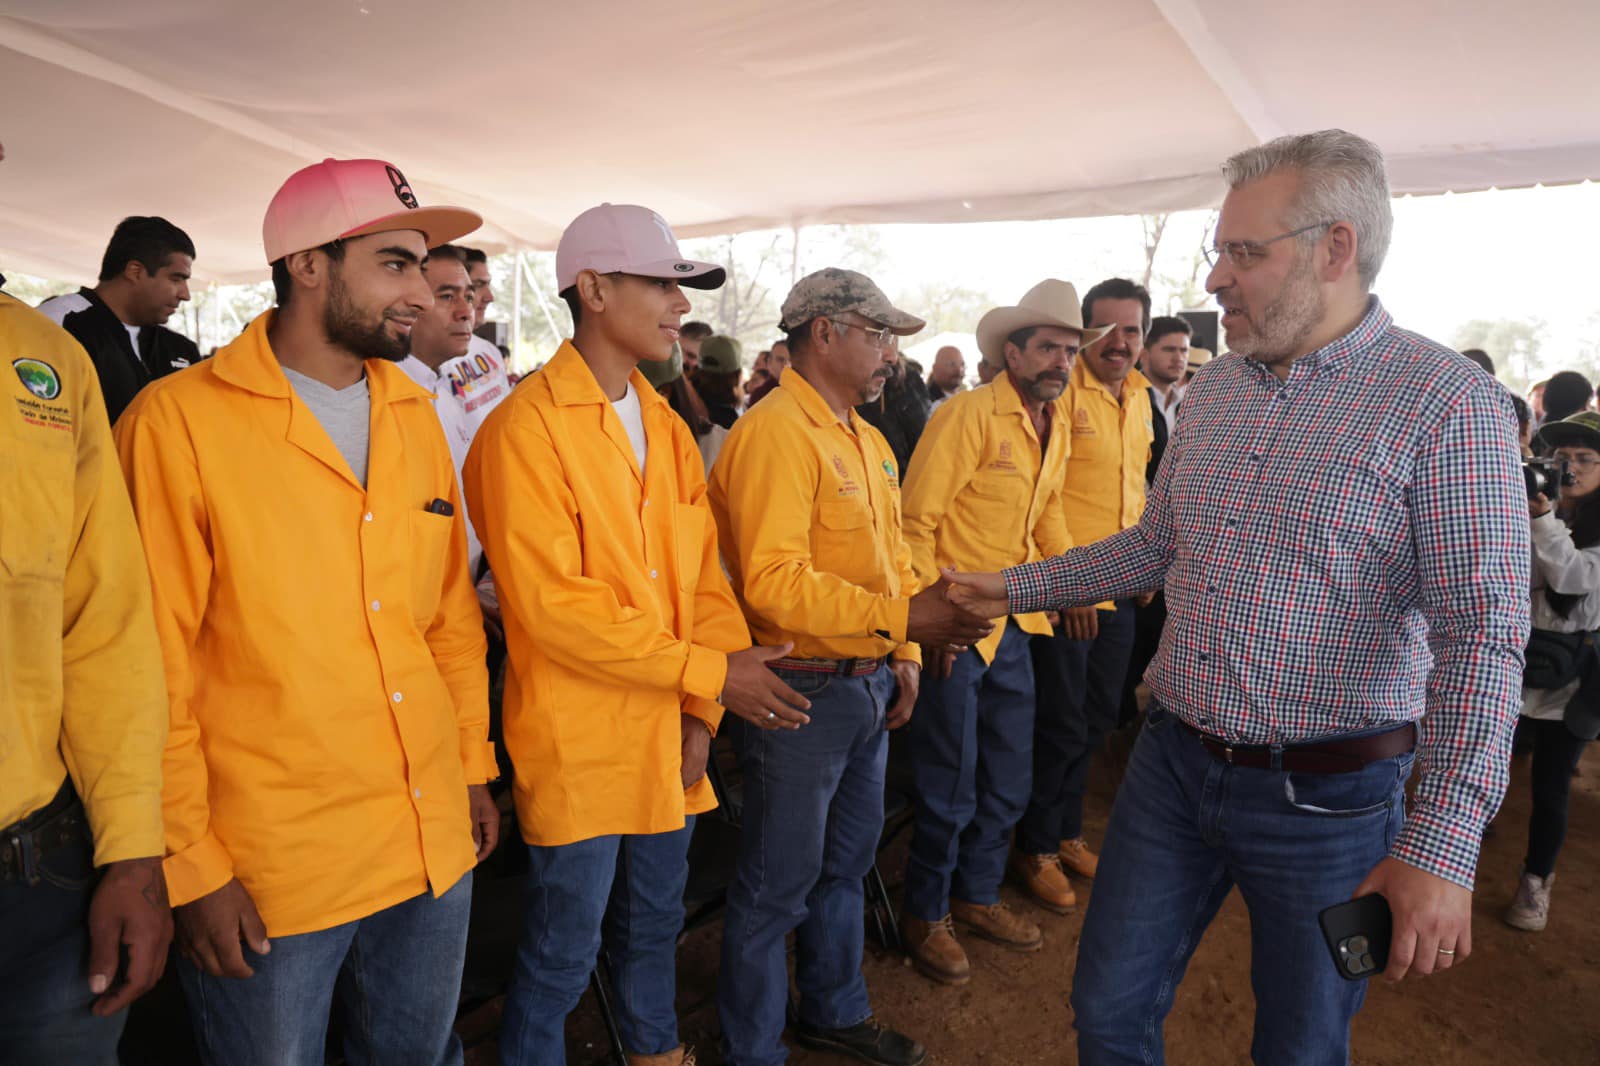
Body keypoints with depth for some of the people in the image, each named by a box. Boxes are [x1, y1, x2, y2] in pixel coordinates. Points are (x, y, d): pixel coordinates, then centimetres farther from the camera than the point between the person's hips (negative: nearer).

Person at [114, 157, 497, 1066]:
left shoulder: (416, 417, 6)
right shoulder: (180, 421, -12)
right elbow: (154, 670, -11)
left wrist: (472, 766, 11)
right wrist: (192, 867, -8)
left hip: (434, 848, 5)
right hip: (267, 873, -5)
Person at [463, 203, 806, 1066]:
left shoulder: (667, 426, 8)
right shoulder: (525, 429, -15)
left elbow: (701, 573, 5)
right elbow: (551, 607, -20)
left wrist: (702, 711, -4)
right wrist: (708, 673, -19)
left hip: (668, 736, 7)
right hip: (576, 744, -6)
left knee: (653, 928, 24)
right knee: (563, 954, 10)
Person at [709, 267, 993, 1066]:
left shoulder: (867, 440, 12)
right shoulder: (774, 433, -18)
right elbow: (773, 581, -26)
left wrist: (904, 654, 8)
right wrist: (900, 619, -29)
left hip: (869, 685, 9)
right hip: (803, 691, -9)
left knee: (846, 862, 24)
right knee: (778, 886, 7)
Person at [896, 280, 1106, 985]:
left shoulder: (1056, 424, 9)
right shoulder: (969, 415, -16)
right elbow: (917, 522, -17)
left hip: (1013, 623, 8)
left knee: (1009, 779, 18)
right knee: (950, 787, 4)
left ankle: (977, 895, 38)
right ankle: (925, 914, 26)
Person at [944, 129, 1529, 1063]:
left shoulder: (1447, 402, -14)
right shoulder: (1213, 390, 5)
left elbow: (1480, 636, -18)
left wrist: (1443, 846, -24)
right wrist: (1018, 587, 13)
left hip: (1325, 799, -5)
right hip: (1175, 763, 5)